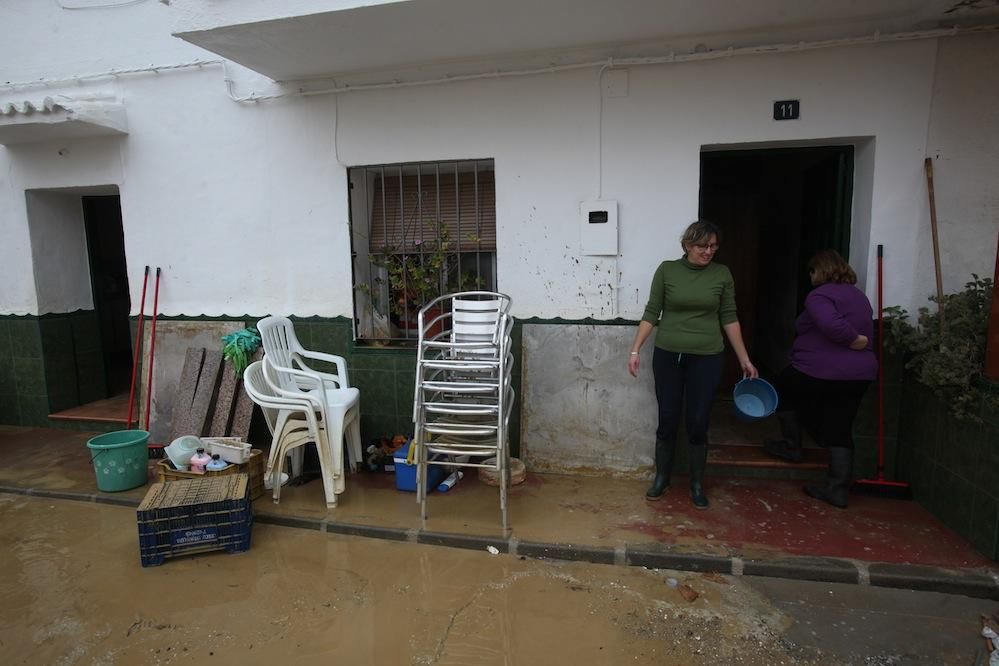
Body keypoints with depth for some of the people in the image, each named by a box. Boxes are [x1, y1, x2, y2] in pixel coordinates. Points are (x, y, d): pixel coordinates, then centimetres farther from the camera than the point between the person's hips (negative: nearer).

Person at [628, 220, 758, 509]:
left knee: (698, 424, 5)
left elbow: (729, 318, 5)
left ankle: (697, 485, 23)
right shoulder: (667, 270, -2)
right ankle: (661, 477, 27)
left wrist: (744, 359, 5)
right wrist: (635, 350, -6)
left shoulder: (722, 274, 1)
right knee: (667, 420, 8)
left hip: (707, 358, 0)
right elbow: (651, 313, -1)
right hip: (667, 356, 0)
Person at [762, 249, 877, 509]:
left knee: (784, 390, 21)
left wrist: (852, 340, -17)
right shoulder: (860, 297, 17)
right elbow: (865, 334, 17)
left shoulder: (820, 295, -11)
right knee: (841, 430, 10)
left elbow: (830, 324, -30)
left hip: (819, 370, -7)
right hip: (859, 373, 7)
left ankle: (792, 446, 28)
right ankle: (837, 490, 11)